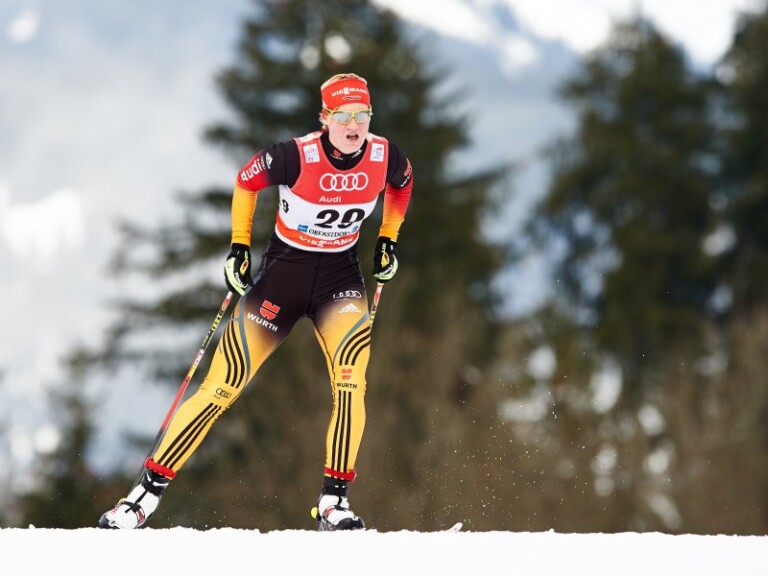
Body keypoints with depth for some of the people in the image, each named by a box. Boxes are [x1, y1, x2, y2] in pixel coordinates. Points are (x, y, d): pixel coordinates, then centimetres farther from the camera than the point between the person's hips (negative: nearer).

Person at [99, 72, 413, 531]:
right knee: (224, 383, -5)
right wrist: (239, 245, -2)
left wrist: (389, 239, 11)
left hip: (340, 274, 2)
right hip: (283, 269, -2)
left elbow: (402, 183, 13)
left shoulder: (385, 157, -13)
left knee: (351, 376, -25)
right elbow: (247, 180, -2)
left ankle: (335, 501, -17)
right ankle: (150, 489, 4)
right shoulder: (297, 157, -23)